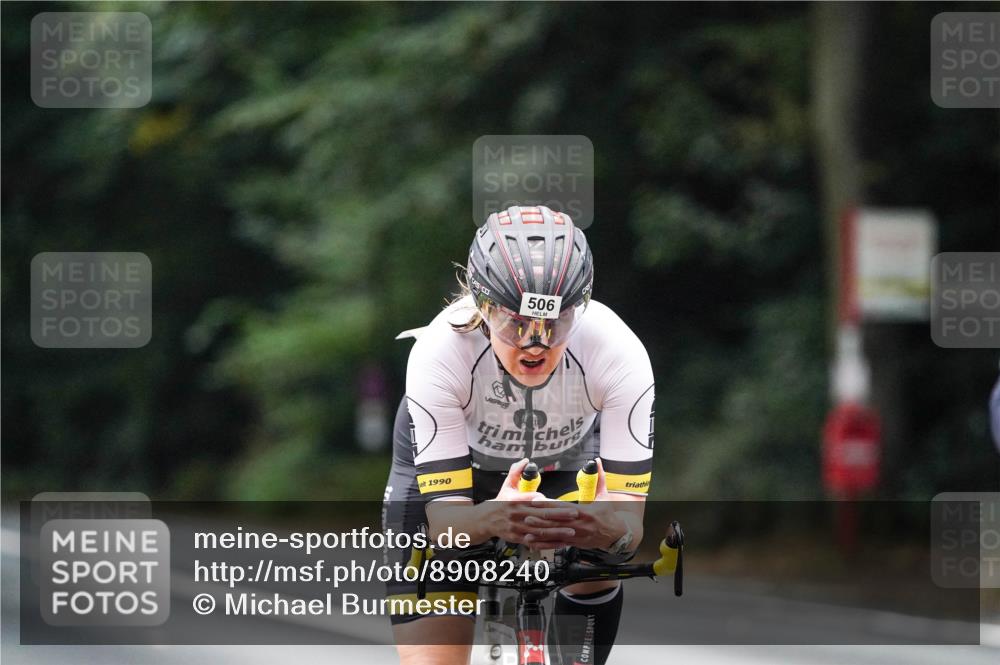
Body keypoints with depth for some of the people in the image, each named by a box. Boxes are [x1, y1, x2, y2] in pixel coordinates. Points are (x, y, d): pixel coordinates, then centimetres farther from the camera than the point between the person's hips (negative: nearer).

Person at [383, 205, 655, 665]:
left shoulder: (619, 354, -36)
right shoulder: (440, 351, -38)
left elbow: (630, 518, -36)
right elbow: (444, 519, -39)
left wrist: (609, 526, -60)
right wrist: (491, 519, -62)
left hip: (567, 455, 1)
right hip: (440, 462, -1)